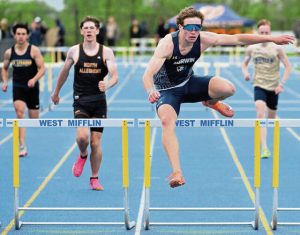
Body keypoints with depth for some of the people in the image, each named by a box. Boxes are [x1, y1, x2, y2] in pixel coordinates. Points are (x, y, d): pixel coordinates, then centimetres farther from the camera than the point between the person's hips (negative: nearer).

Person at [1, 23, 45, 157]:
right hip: (18, 87, 0)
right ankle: (22, 146, -23)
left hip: (32, 87, 0)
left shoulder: (34, 50, -9)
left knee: (33, 118, 9)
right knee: (20, 112, -21)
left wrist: (34, 79, -26)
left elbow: (42, 68, -10)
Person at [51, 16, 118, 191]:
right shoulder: (74, 51, 2)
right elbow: (64, 72, 16)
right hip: (80, 100, 0)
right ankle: (82, 156, 14)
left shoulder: (106, 52, -1)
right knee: (82, 135, -20)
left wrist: (107, 85, -31)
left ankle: (95, 178, 17)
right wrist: (56, 92, 25)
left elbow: (115, 76, -9)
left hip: (99, 101, 0)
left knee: (96, 142, 2)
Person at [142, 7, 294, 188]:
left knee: (228, 89, -19)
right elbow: (148, 74, -37)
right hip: (167, 90, -4)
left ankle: (211, 102, 19)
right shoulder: (167, 44, -30)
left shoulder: (203, 40, -19)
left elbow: (237, 39, -14)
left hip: (188, 83, 4)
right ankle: (176, 171, -32)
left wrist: (272, 39, -15)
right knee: (167, 121, -33)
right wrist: (151, 91, -59)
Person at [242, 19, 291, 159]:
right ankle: (264, 148, -27)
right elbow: (244, 64, 16)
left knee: (271, 118, 13)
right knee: (260, 114, -22)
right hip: (259, 85, -1)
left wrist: (281, 84, -9)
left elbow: (287, 66, -1)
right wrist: (245, 73, -6)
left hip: (273, 87, 1)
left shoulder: (277, 48, -6)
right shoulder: (251, 49, -1)